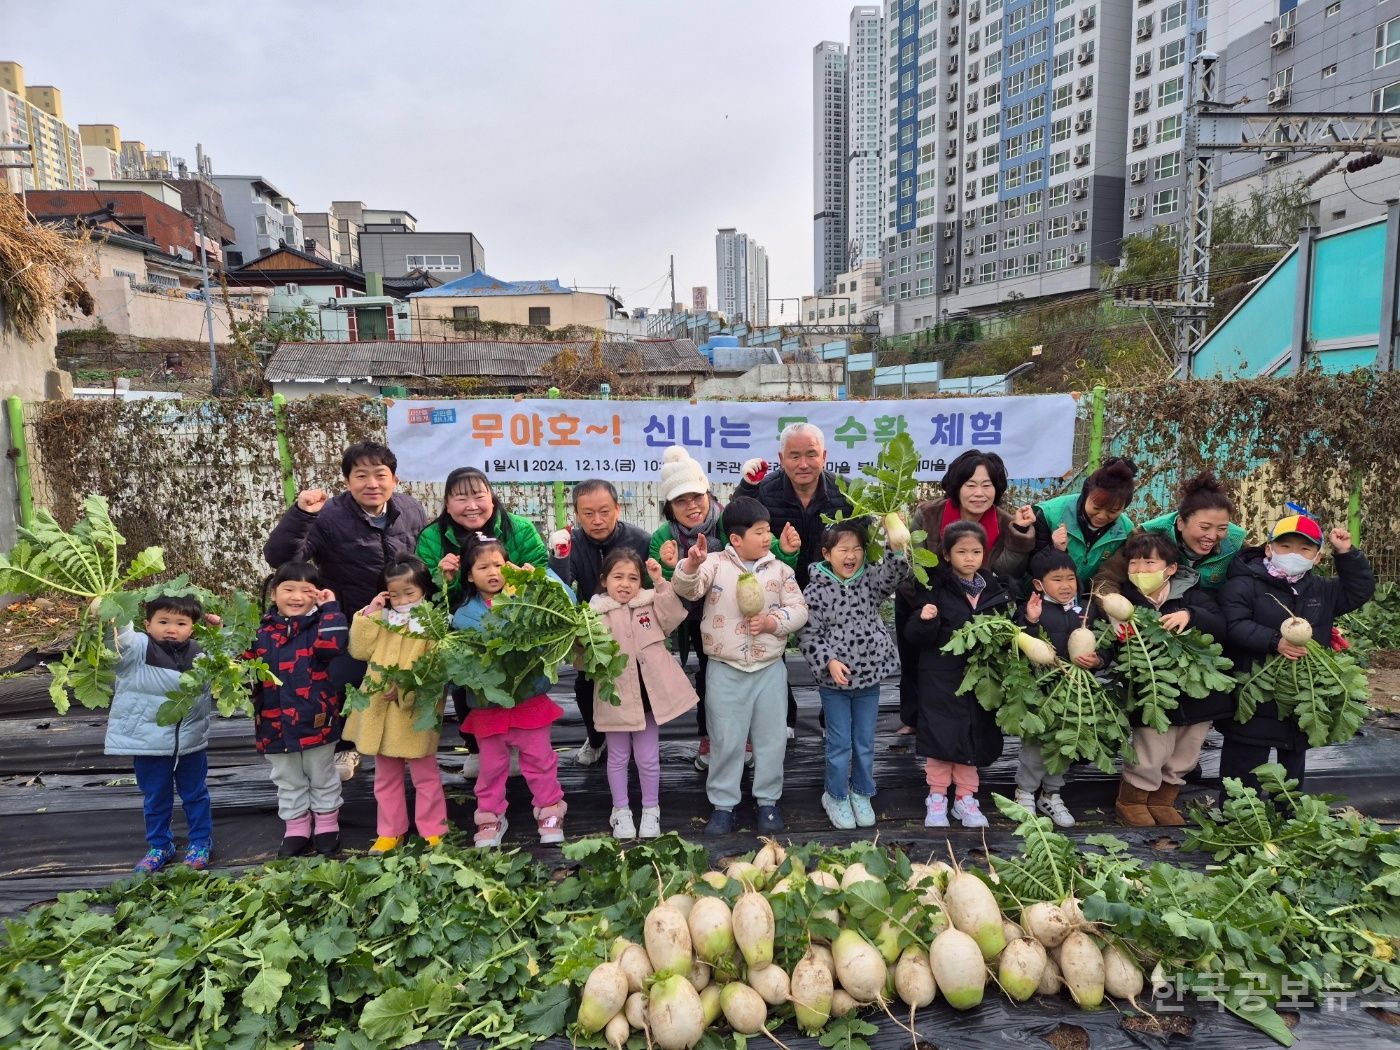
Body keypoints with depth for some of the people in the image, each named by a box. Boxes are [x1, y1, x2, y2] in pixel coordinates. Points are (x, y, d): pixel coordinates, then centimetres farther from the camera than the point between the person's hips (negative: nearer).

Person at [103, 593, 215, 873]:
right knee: (155, 798, 15)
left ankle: (201, 842, 32)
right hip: (149, 742, -2)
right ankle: (160, 846, 34)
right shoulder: (137, 648, -11)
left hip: (191, 740, 2)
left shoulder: (199, 655, -1)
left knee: (195, 794, 16)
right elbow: (117, 634, -30)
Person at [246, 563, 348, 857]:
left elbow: (333, 644, -29)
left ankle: (327, 825, 32)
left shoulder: (319, 624, -8)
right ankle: (296, 829, 35)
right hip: (276, 723, 3)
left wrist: (330, 608, -23)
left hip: (315, 720, -3)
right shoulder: (262, 630, 1)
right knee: (288, 782, 19)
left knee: (322, 778, 15)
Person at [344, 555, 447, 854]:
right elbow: (360, 650, -3)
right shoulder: (381, 620, 8)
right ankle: (390, 831, 30)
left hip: (415, 710, -5)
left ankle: (432, 830, 20)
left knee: (425, 775, 7)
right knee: (385, 776, 17)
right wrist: (368, 614, -7)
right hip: (379, 710, 5)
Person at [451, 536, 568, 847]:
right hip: (486, 702, 1)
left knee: (540, 759, 10)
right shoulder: (463, 615, 0)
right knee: (492, 766, 15)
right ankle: (490, 818, 33)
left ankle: (550, 813, 27)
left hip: (530, 696, -1)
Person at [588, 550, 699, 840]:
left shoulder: (651, 604, 1)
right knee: (618, 757, 15)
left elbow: (674, 615, -15)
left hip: (648, 694, 1)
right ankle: (621, 811, 33)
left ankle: (651, 810, 32)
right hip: (616, 695, -1)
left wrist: (661, 583, -21)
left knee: (648, 758, 12)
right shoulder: (596, 613, -5)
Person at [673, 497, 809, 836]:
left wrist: (771, 621, -16)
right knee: (725, 741, 7)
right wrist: (692, 563, -39)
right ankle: (723, 804, 21)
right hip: (725, 670, -2)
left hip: (769, 669, 2)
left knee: (771, 739, 11)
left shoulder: (780, 570, 1)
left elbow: (799, 609, 0)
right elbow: (687, 589, -19)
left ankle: (768, 801, 27)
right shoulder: (715, 563, -6)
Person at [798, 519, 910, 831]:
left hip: (870, 677, 3)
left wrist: (894, 543, -32)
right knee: (840, 743, 8)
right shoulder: (816, 590, -10)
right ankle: (836, 796, 28)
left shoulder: (870, 580, 0)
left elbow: (895, 572, -18)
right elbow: (808, 634, -9)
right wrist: (828, 661, -18)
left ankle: (861, 794, 35)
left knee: (865, 742, 15)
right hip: (834, 680, -3)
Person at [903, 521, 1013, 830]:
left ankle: (965, 798, 26)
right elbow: (916, 636, -10)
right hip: (941, 676, -4)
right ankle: (937, 798, 18)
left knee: (974, 736, 11)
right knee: (941, 735, 1)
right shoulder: (935, 589, -8)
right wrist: (925, 620, -30)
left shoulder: (994, 590, 6)